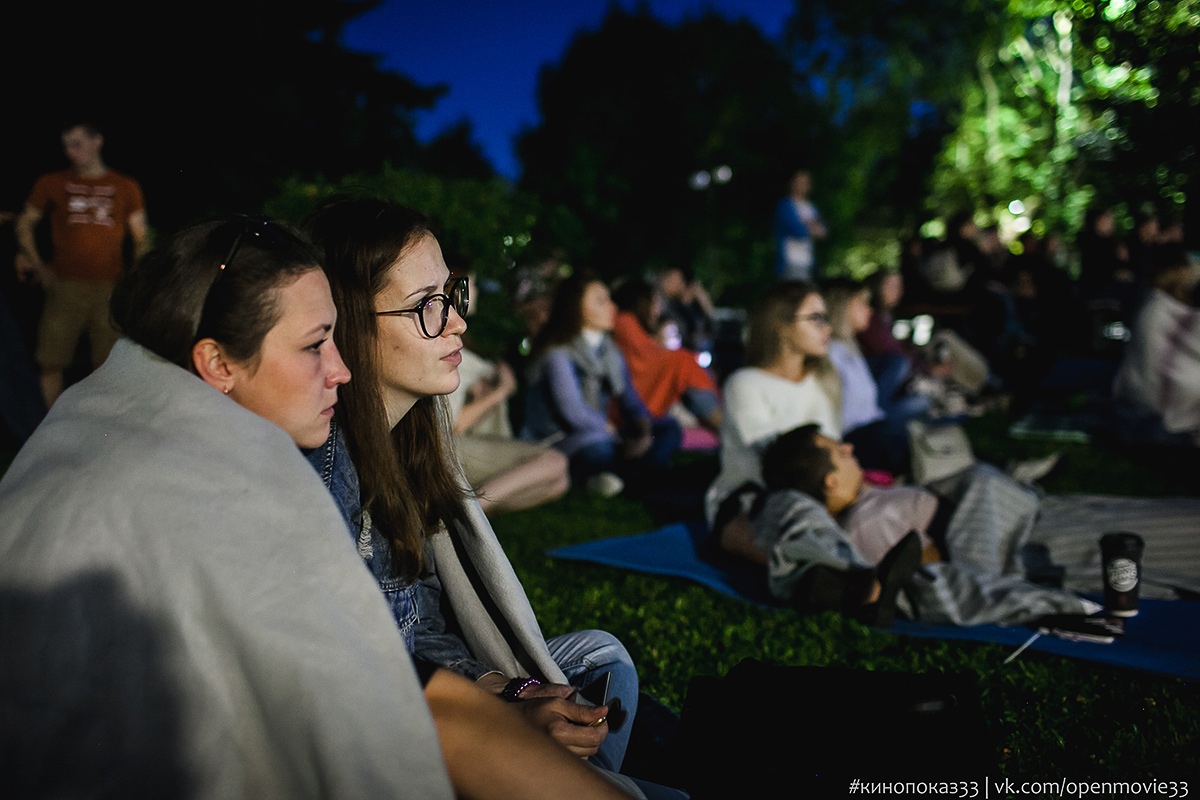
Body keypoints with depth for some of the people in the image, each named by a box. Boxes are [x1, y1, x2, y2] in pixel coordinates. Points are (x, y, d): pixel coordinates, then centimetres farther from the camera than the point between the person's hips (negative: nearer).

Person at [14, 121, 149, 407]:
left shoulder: (126, 187, 11)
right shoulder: (51, 184, 12)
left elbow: (141, 238, 10)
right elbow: (24, 224, 19)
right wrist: (36, 263, 7)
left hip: (109, 287, 0)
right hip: (65, 285, 0)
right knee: (51, 363, -4)